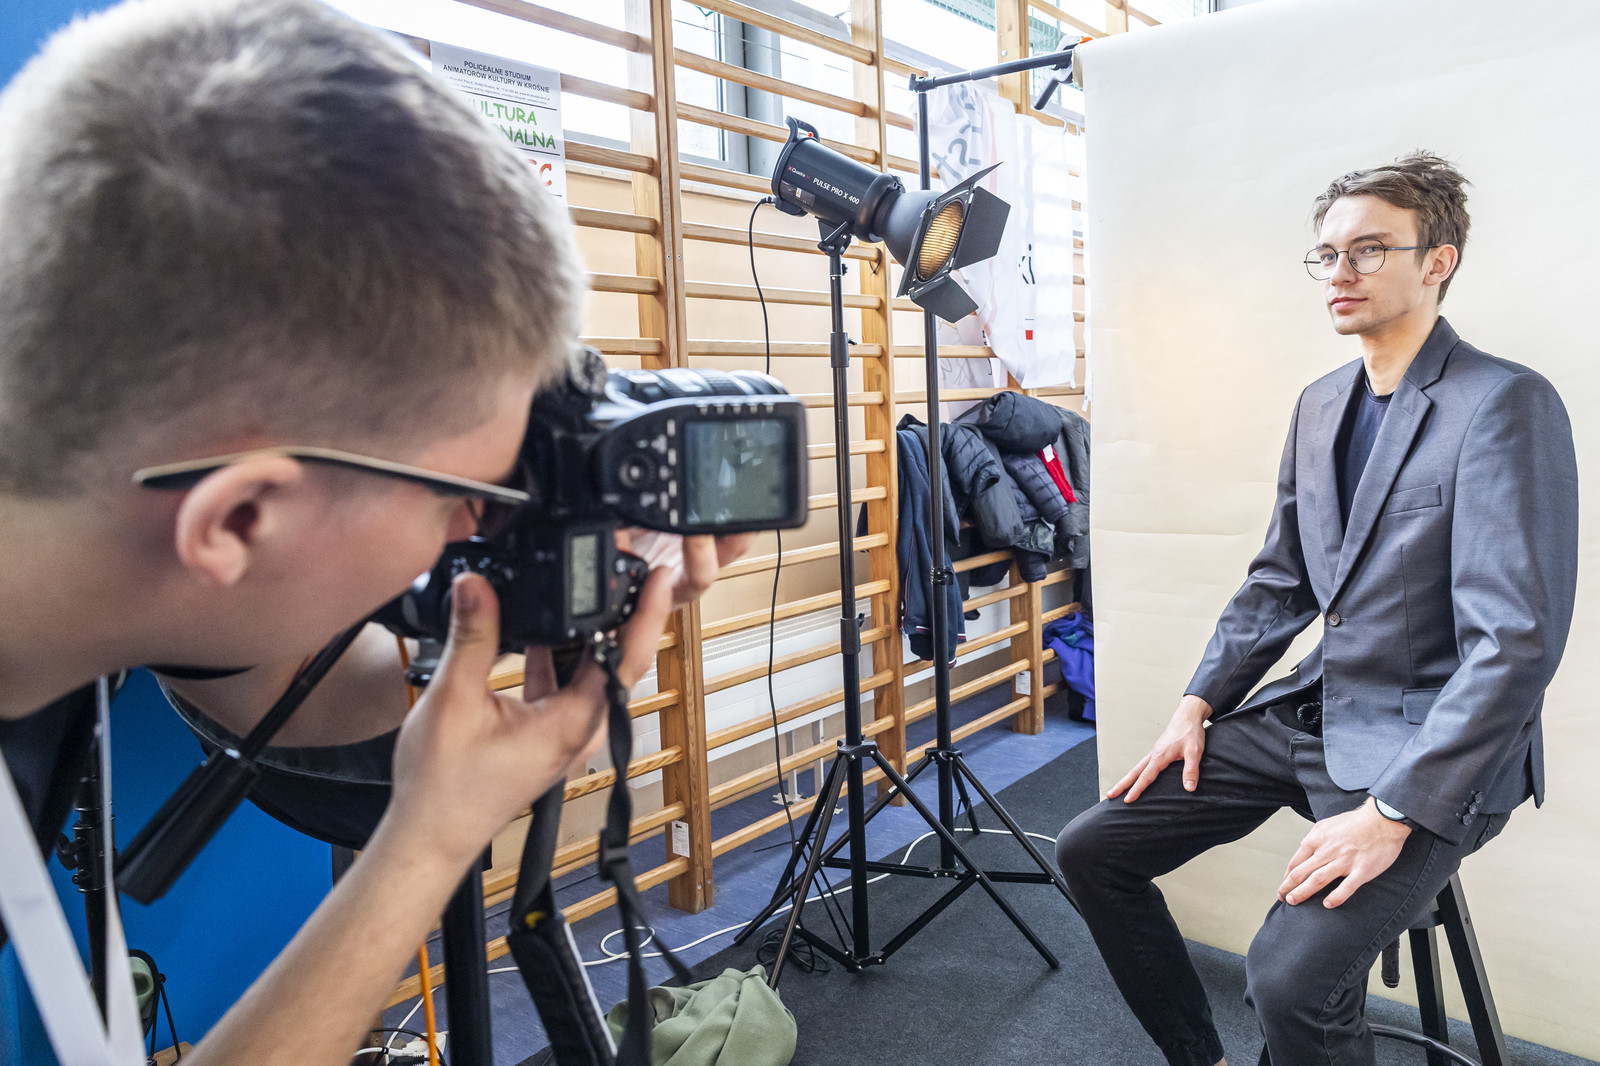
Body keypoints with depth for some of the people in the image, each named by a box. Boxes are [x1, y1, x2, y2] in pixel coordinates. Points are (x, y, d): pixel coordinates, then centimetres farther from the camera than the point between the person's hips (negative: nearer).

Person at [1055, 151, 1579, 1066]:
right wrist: (1197, 707, 4)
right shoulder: (1322, 404, 9)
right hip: (1312, 714, 7)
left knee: (1291, 976, -28)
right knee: (1093, 850, 1)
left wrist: (1392, 813, -25)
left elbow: (1517, 642, -22)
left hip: (1433, 749, -7)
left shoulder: (1506, 405, -15)